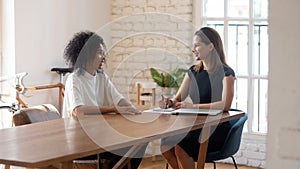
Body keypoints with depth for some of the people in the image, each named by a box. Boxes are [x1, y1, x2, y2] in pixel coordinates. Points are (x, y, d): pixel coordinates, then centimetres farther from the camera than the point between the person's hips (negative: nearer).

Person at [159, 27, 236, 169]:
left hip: (218, 129, -6)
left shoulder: (226, 73, -6)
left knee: (180, 147, -29)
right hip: (197, 126, 6)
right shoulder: (193, 72, 14)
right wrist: (169, 102, -11)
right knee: (165, 146, -22)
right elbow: (178, 99, 13)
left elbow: (225, 105, -20)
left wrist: (193, 106, -23)